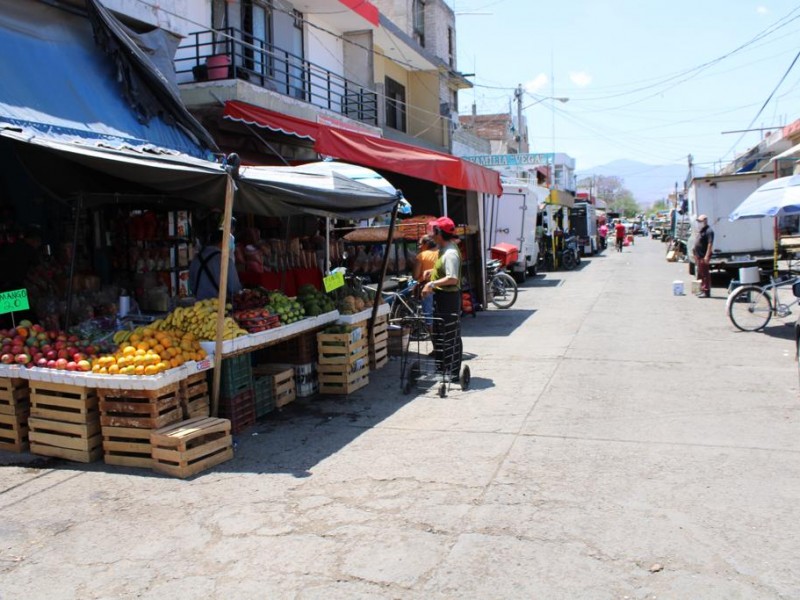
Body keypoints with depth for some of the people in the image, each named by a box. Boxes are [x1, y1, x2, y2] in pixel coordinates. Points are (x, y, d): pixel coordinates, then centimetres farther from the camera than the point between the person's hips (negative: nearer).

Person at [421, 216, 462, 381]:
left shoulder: (450, 253, -21)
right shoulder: (444, 249, 11)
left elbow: (452, 278, -28)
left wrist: (432, 284, -27)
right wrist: (432, 272, 13)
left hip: (449, 297, -11)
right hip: (441, 296, 11)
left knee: (450, 336, -3)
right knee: (438, 334, 18)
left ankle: (453, 372, 5)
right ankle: (441, 367, 29)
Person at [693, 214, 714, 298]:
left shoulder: (708, 231, -14)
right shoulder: (701, 230, 17)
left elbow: (710, 244, -21)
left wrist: (707, 256, -26)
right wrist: (696, 255, 21)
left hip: (704, 256, -10)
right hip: (699, 256, 10)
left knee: (705, 274, -7)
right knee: (701, 274, 15)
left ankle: (706, 292, -4)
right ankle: (702, 290, 23)